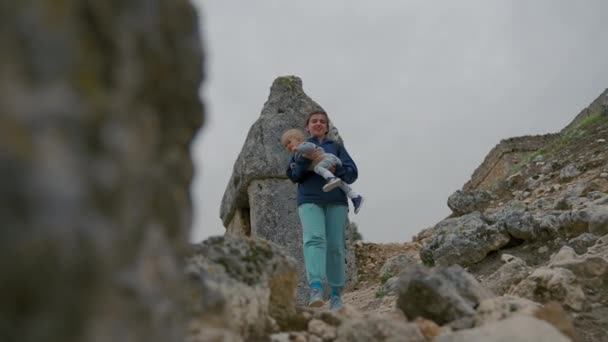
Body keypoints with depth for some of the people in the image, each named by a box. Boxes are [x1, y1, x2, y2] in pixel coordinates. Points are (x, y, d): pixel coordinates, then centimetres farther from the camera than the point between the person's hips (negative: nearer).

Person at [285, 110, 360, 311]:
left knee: (335, 246, -3)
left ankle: (336, 294, 7)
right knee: (314, 239, -21)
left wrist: (336, 169, -12)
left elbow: (352, 172, 9)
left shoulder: (336, 147, 20)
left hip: (336, 200, 1)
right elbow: (293, 175, 6)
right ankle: (316, 289, -33)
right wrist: (308, 159, -10)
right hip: (309, 200, -1)